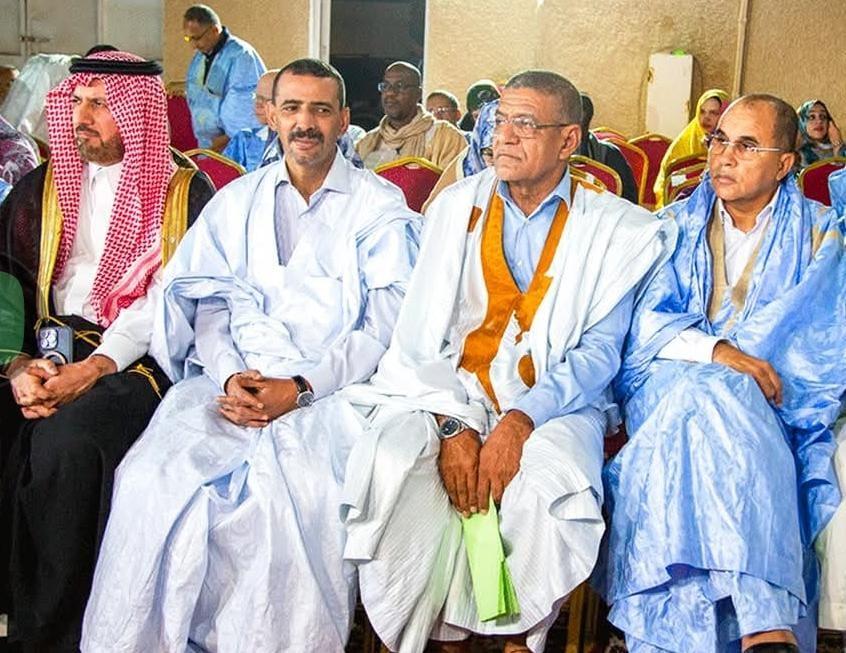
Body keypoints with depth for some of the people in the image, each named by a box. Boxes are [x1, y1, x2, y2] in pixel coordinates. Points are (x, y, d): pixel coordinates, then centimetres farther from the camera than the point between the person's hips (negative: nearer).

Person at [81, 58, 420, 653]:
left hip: (332, 387, -3)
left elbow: (387, 325, 0)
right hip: (235, 381, 3)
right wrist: (229, 375, -8)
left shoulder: (379, 205, 10)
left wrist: (301, 387, -14)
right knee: (152, 476, -25)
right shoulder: (236, 201, 21)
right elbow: (209, 303, 14)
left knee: (304, 488, -34)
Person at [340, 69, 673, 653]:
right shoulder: (457, 206, 11)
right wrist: (452, 423, -14)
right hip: (448, 395, 2)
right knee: (390, 463, -28)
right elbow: (421, 332, 3)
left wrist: (524, 418, -19)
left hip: (553, 402, -2)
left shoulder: (613, 228, 4)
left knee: (549, 483, -34)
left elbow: (599, 352, -2)